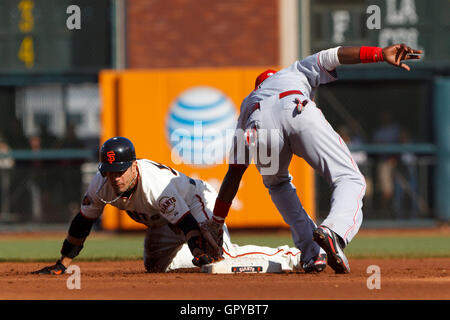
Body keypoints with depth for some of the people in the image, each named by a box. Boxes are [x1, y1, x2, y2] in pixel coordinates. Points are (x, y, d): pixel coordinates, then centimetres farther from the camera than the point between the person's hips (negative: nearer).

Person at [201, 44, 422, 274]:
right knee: (350, 180, 0)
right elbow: (331, 56, 23)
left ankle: (311, 255, 18)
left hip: (260, 126, 3)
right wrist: (381, 54, 10)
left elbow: (233, 173, 43)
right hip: (298, 111, -3)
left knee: (277, 183, 32)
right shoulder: (297, 71, 44)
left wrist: (216, 223, 47)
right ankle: (333, 232, -32)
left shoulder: (248, 103, 46)